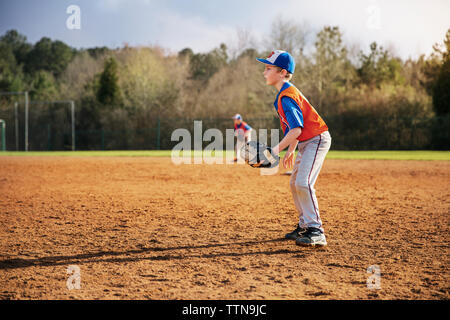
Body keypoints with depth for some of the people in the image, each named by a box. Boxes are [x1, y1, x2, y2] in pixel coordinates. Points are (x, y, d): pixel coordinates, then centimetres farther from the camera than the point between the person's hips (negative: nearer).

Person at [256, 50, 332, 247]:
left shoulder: (286, 97, -20)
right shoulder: (286, 93, 11)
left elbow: (296, 129, -28)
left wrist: (277, 150, -27)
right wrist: (291, 150, 21)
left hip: (316, 140, -11)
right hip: (306, 143, 11)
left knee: (303, 183, -22)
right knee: (295, 183, 16)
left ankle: (316, 231, -21)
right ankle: (304, 226, 27)